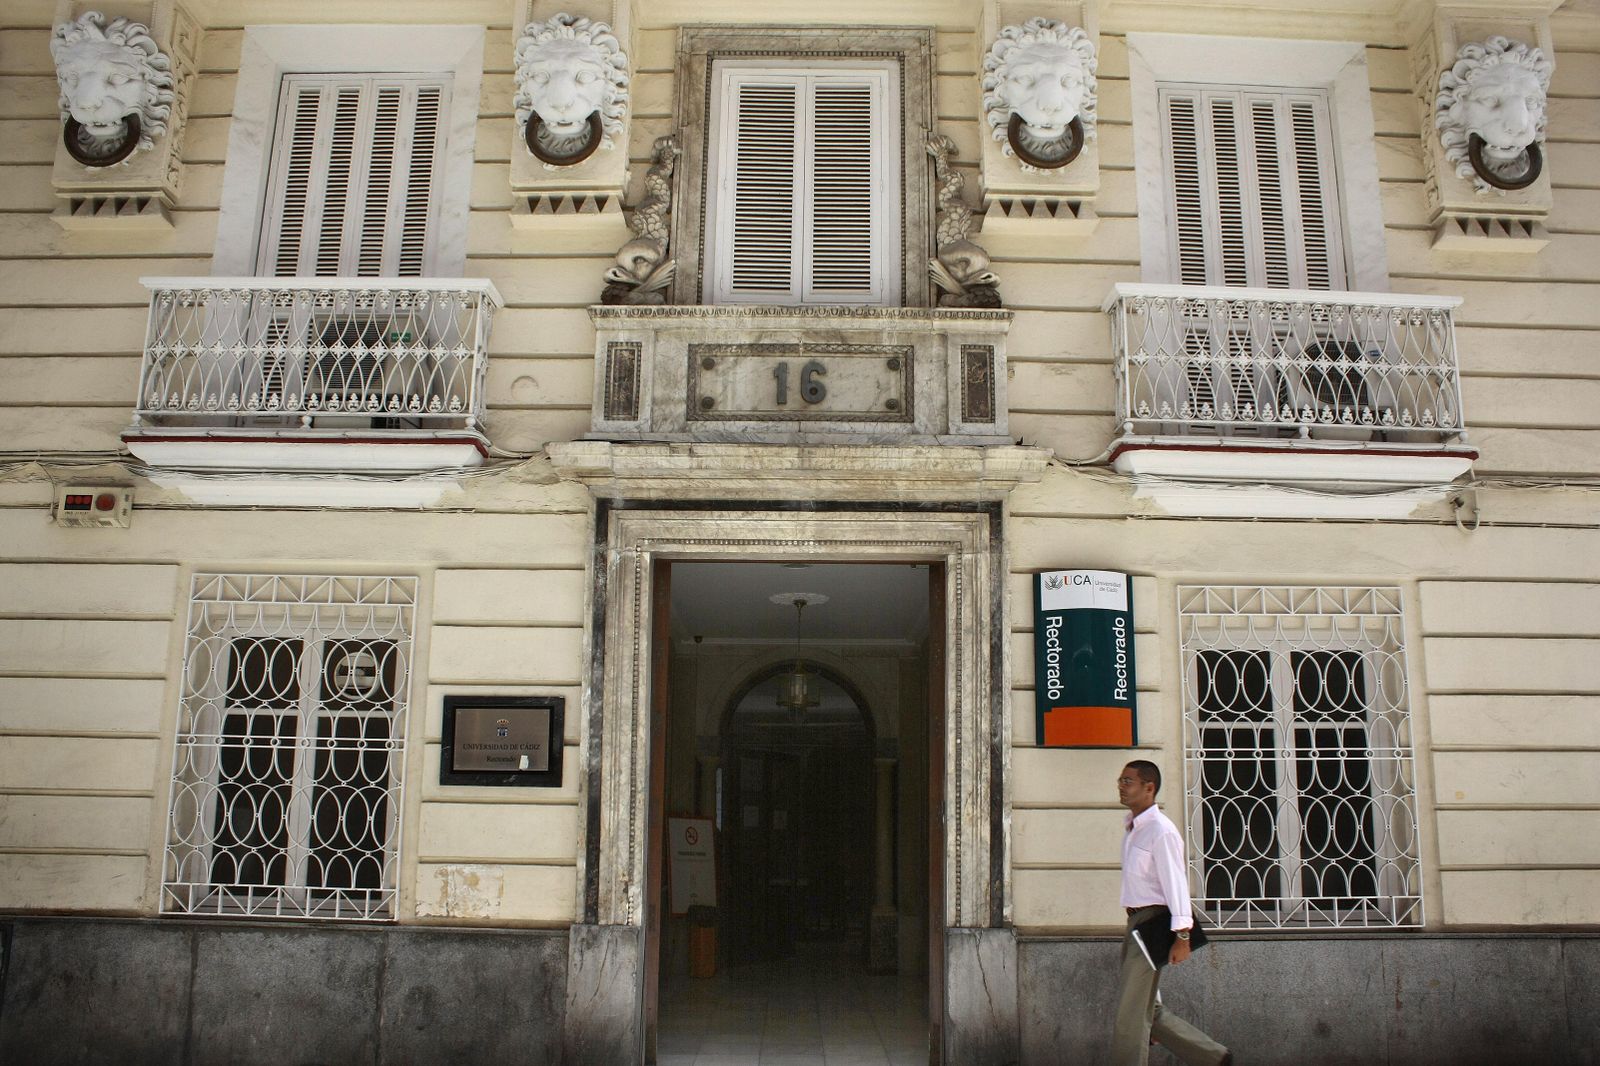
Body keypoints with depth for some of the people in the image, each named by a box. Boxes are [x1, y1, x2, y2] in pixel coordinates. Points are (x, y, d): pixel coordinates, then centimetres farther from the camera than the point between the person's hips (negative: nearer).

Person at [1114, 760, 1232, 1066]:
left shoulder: (1161, 830, -15)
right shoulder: (1132, 828, 12)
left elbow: (1175, 882, -18)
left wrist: (1182, 935, -20)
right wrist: (1133, 925, 17)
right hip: (1136, 920, 9)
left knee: (1132, 1010, -5)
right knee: (1148, 1009, 13)